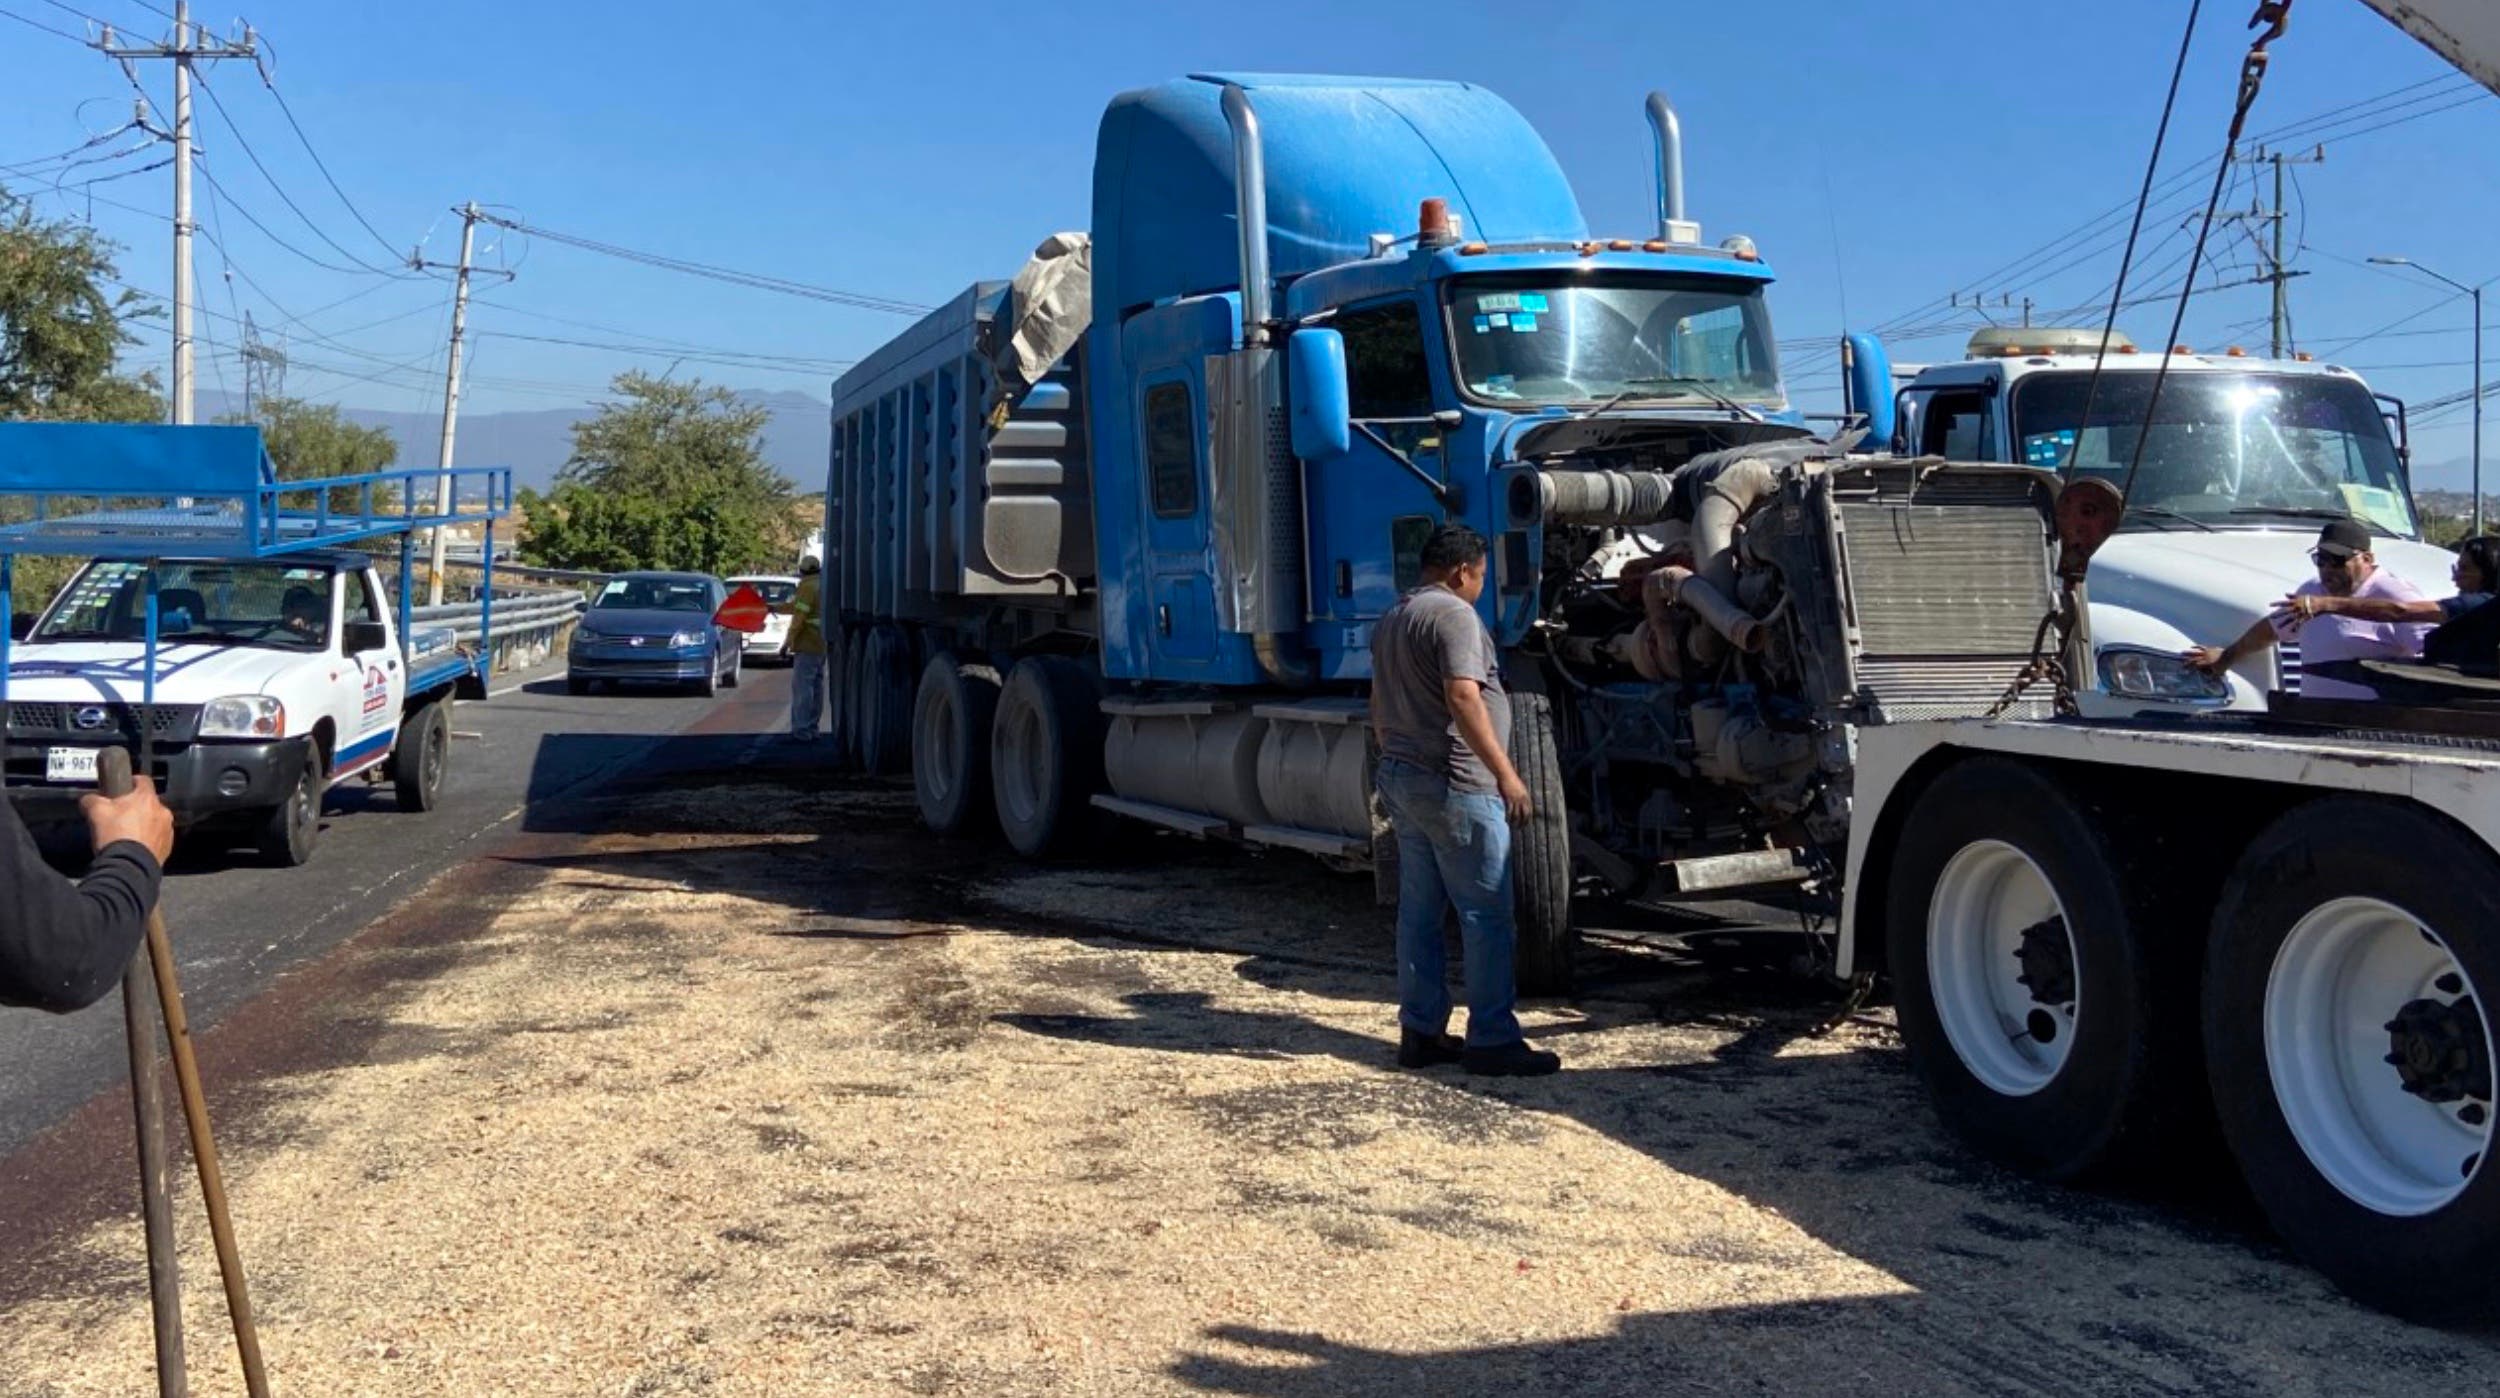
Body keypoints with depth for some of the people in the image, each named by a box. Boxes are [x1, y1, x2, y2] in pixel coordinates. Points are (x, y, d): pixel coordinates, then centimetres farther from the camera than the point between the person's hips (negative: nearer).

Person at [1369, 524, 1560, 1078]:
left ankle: (1420, 1032, 15)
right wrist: (1506, 773, -23)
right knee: (1487, 914, -5)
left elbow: (1379, 708, 24)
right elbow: (1463, 699, -23)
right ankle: (1492, 1040, -3)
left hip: (1399, 778, 10)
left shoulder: (1390, 621, 18)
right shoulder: (1453, 615, -12)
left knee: (1419, 912, 11)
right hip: (1453, 785, -10)